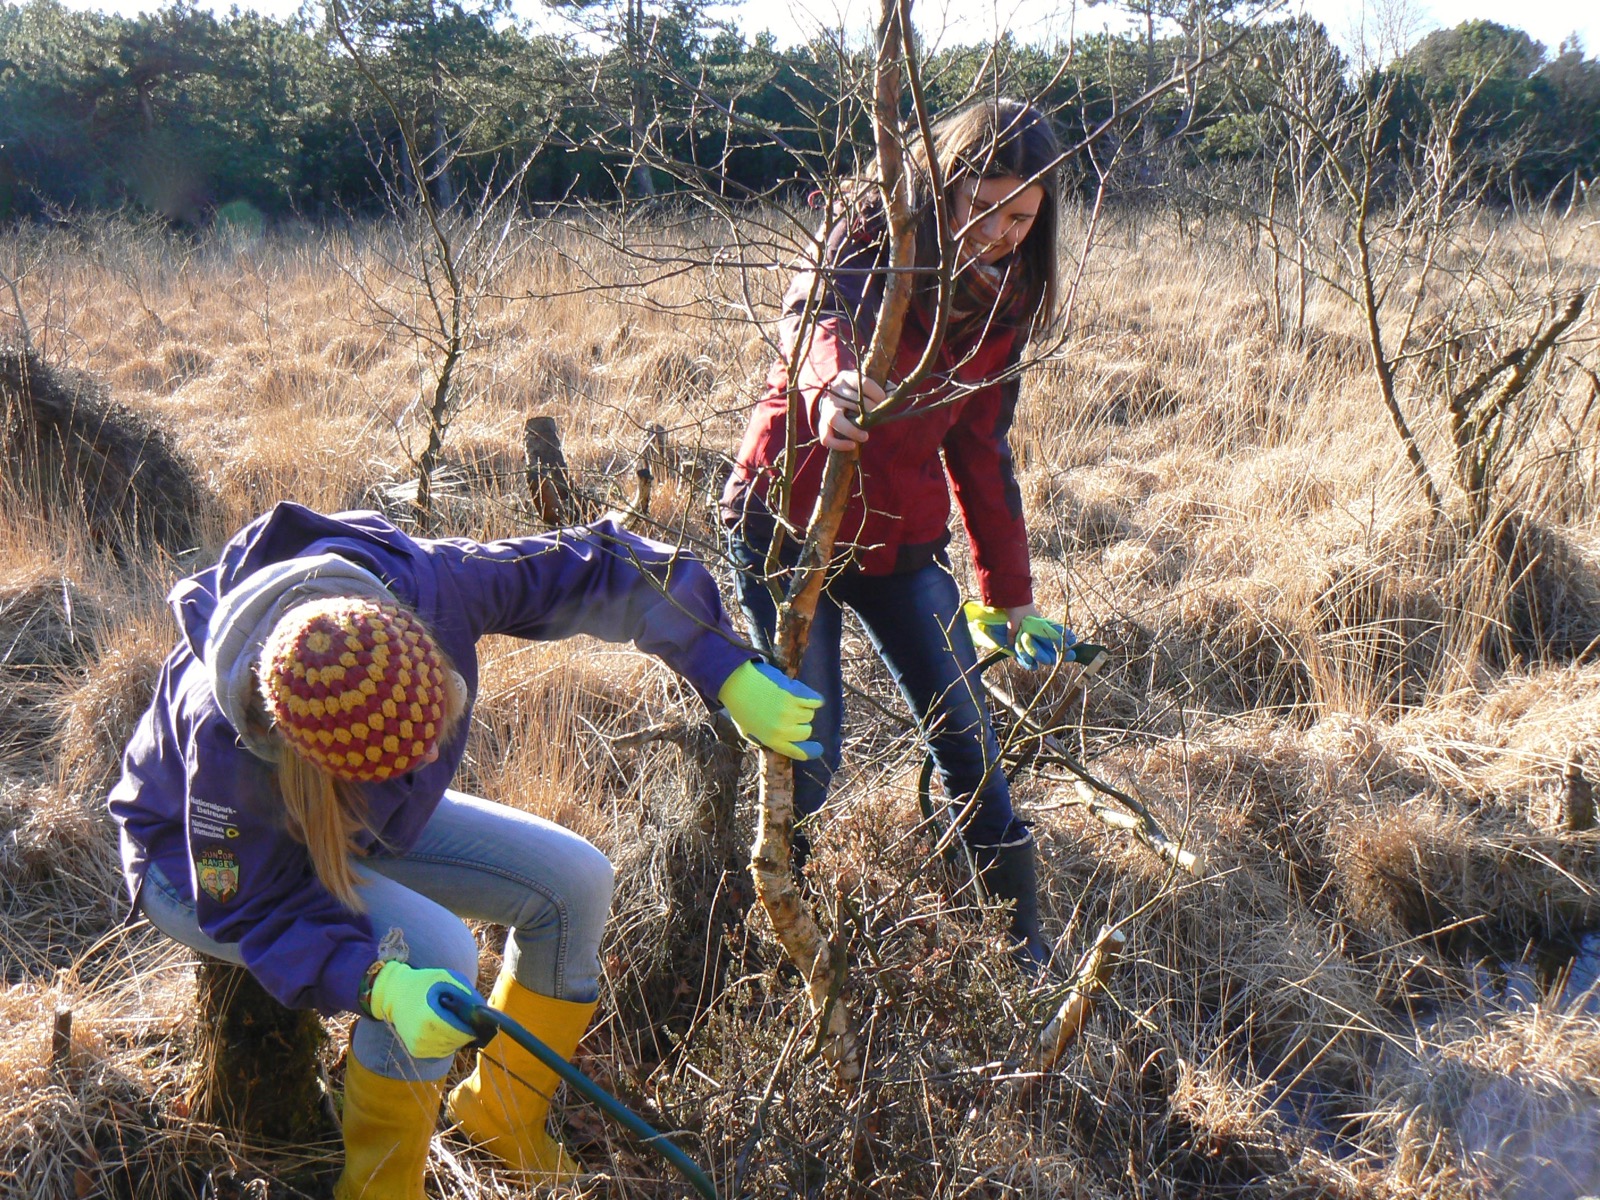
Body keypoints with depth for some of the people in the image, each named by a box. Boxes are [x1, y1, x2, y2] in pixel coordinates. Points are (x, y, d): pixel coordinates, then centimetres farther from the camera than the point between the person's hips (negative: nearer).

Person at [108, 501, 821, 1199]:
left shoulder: (422, 584, -34)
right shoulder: (226, 743, -42)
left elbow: (598, 569, -23)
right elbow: (257, 908, -27)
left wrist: (731, 676, -23)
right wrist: (379, 984, -44)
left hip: (359, 822, 6)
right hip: (212, 861, -5)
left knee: (575, 883, -8)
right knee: (434, 951, -32)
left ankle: (502, 1114, 13)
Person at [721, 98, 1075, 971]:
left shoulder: (1005, 301, 5)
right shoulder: (873, 236, -12)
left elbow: (979, 447, 13)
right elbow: (819, 315, -36)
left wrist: (1008, 593, 13)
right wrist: (829, 388, -61)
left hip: (903, 540, 5)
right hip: (787, 524, -5)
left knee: (966, 739, 3)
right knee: (806, 754, -6)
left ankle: (1025, 944, 17)